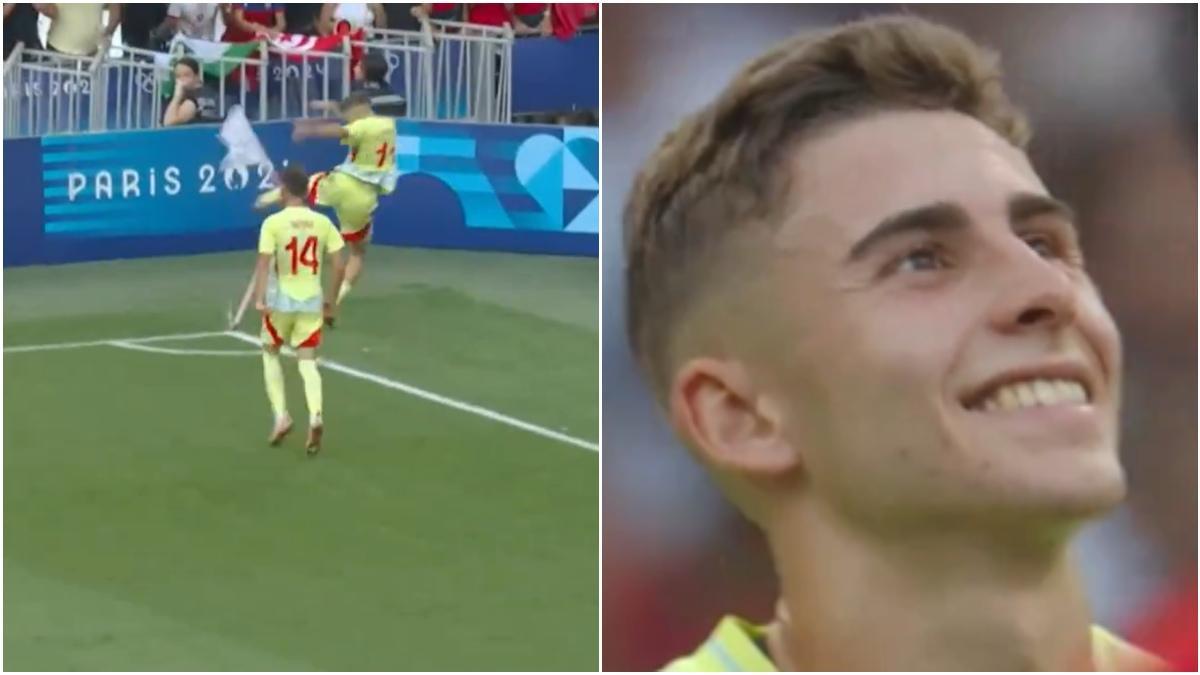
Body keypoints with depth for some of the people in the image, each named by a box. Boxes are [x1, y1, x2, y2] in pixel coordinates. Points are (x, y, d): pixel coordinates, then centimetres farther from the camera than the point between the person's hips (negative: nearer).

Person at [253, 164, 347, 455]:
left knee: (270, 354, 19)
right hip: (312, 300, 2)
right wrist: (331, 301, 13)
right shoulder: (322, 223, 1)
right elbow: (339, 266, 1)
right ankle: (315, 416, -19)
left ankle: (280, 414, 7)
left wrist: (259, 299, -24)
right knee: (307, 361, 5)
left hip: (282, 300, -2)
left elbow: (264, 262, -19)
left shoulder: (273, 223, -9)